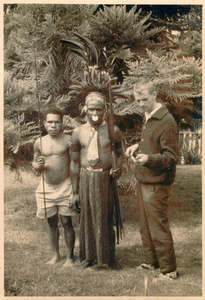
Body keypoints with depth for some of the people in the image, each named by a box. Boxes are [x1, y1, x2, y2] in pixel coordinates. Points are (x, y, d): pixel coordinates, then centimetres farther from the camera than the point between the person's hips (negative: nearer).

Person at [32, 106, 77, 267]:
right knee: (52, 223, 12)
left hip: (65, 186, -3)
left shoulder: (68, 140, -5)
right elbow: (34, 162, 15)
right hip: (47, 187, 3)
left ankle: (70, 256, 14)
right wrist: (38, 165, -8)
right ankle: (55, 255, 27)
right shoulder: (39, 142, 3)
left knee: (66, 222, 0)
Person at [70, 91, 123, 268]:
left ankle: (105, 258, 19)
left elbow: (120, 153, 13)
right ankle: (88, 256, 23)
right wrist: (75, 191, 4)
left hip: (105, 177, -1)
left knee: (105, 217, 4)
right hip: (86, 177, 1)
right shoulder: (78, 132, 2)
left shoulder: (113, 131, -1)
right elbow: (75, 162, 6)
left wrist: (118, 168, -11)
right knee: (87, 217, 7)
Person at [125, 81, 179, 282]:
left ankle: (169, 270, 8)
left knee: (158, 226, -3)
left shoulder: (166, 122, -17)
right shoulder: (149, 118, 13)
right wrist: (138, 147, 12)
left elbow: (172, 157, -20)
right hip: (144, 180, 10)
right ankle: (151, 261, 32)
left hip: (156, 183, -9)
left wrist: (149, 158, -35)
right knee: (144, 224, 18)